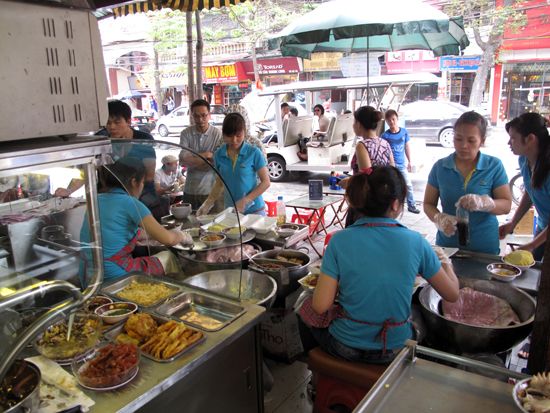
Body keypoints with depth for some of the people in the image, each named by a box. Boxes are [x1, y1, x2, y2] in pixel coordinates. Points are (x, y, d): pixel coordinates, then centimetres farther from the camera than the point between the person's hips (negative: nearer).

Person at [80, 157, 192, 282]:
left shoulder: (97, 200, 8)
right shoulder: (130, 203, -13)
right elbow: (168, 239, -9)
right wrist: (182, 236, 11)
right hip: (118, 277, -7)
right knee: (168, 257, 14)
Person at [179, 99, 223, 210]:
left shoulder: (218, 134, -6)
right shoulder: (186, 134, 0)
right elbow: (183, 160, -10)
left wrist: (193, 161, -11)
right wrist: (206, 155, -14)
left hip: (211, 190, -2)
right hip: (189, 190, 2)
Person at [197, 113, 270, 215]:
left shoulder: (254, 153, -11)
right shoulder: (219, 155, 0)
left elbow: (266, 182, -8)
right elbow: (220, 183, 11)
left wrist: (245, 201, -17)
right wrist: (208, 204, 0)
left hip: (254, 210, -3)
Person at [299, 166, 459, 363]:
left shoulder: (340, 240, -18)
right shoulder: (415, 242, -14)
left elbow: (320, 306, -18)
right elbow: (452, 294, -3)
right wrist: (446, 262, 16)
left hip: (347, 347, -2)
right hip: (395, 348, 3)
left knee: (305, 311, 27)